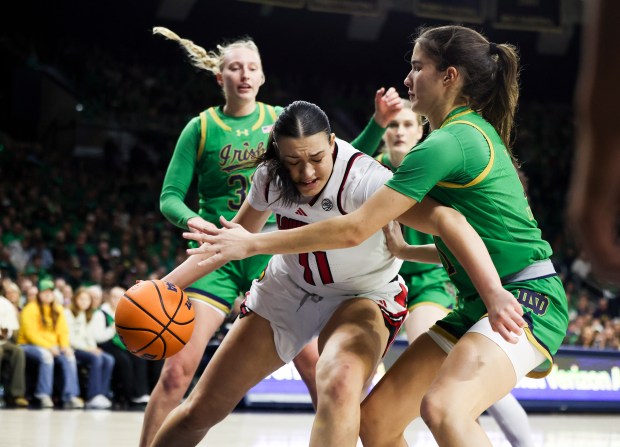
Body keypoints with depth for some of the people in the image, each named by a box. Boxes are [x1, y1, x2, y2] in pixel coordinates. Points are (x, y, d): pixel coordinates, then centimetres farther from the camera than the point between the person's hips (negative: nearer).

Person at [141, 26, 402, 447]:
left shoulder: (282, 120, 6)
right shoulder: (202, 128, 1)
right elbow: (170, 197, 1)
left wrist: (379, 123, -8)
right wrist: (192, 220, -21)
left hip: (274, 253, 2)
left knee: (318, 365, -5)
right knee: (178, 369, -12)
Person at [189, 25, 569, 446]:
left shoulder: (449, 142, -14)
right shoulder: (475, 134, 15)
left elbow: (354, 229, -15)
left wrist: (253, 244, -8)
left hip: (525, 300, -10)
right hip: (478, 302, 10)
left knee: (442, 407, -36)